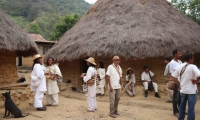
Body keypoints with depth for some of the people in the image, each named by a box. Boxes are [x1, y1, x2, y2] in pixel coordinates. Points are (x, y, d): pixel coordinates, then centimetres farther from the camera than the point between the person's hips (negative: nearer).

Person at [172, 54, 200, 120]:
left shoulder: (179, 67, 4)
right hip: (192, 90, -6)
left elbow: (174, 76, 9)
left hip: (183, 89, 6)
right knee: (191, 107, 2)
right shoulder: (192, 66, -14)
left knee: (182, 105, 18)